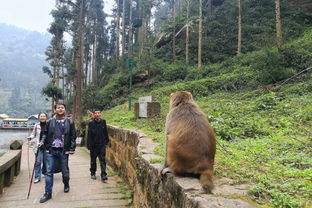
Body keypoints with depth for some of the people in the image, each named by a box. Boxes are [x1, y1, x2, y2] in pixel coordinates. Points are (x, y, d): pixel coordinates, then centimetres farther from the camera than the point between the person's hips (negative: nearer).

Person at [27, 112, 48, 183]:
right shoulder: (36, 126, 1)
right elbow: (33, 134, 9)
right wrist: (30, 138, -10)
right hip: (39, 146, 0)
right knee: (38, 161, -5)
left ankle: (44, 172, 39)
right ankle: (37, 177, 4)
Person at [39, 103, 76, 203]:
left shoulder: (70, 122, 1)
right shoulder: (49, 122, 6)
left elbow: (73, 136, 1)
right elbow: (45, 134, 13)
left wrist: (72, 148, -5)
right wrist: (42, 142, -4)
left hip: (63, 150, -1)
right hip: (51, 150, 1)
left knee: (65, 170, 12)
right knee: (49, 172, 1)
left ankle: (66, 185, 38)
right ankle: (48, 193, 10)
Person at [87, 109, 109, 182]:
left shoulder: (103, 122, 1)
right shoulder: (91, 123, -8)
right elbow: (89, 135, -9)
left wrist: (106, 141, 11)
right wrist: (89, 146, -11)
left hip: (102, 144, 1)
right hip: (94, 145, -1)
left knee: (103, 160, -3)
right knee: (93, 160, 13)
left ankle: (103, 175, -2)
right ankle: (93, 173, 31)